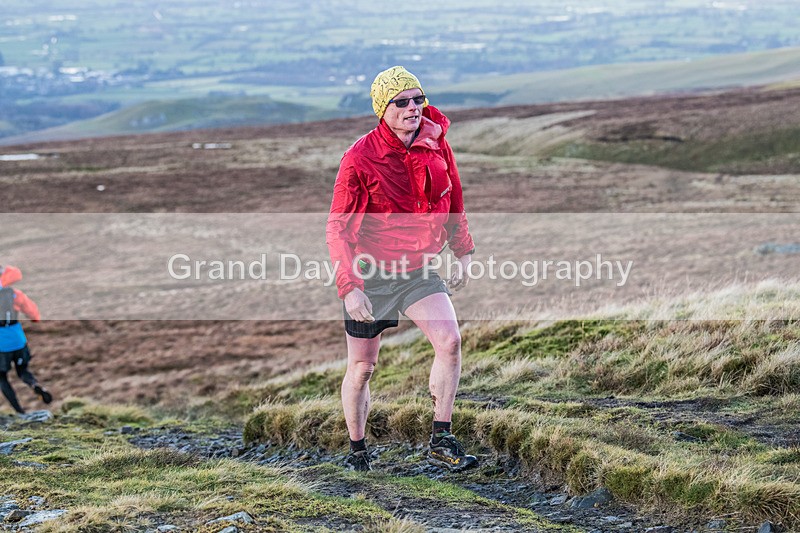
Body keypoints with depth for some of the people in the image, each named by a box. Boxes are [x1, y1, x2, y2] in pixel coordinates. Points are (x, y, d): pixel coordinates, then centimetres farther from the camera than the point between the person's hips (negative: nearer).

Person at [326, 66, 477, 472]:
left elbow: (452, 199, 13)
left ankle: (441, 443, -5)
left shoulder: (435, 142, -4)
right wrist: (349, 288, -25)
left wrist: (463, 254, 13)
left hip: (418, 269, 4)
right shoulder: (359, 159, -19)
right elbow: (337, 229, -17)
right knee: (362, 368, 6)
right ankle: (357, 450, 27)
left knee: (449, 341, -15)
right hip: (370, 272, -4)